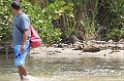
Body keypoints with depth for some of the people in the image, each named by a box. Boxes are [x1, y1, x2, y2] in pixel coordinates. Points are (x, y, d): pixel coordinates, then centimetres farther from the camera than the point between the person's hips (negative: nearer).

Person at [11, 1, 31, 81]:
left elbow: (26, 31, -20)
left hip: (22, 45, -10)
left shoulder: (23, 17, -14)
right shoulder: (17, 17, 16)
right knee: (19, 64, 8)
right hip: (17, 44, 10)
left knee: (19, 62, -17)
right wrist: (14, 42, 26)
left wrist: (23, 44, -24)